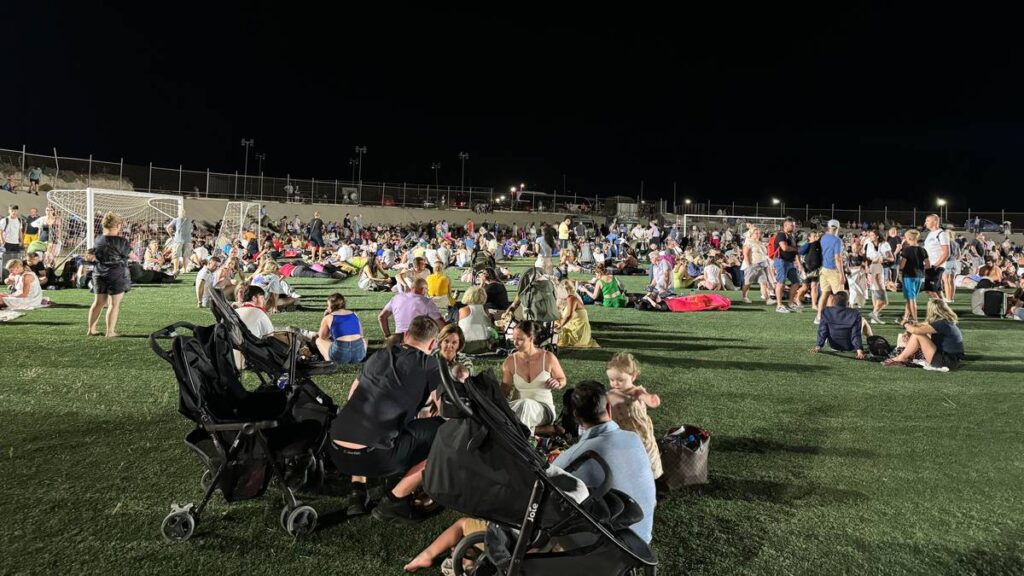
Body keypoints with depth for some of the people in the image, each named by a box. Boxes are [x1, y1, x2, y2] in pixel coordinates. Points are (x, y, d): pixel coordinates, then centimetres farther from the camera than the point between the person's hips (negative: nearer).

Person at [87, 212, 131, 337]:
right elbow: (131, 255, -2)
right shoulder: (121, 241, -13)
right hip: (117, 276, -6)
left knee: (98, 302, 15)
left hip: (100, 275, 6)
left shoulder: (98, 240, 4)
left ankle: (91, 329, 21)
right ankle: (110, 331, 0)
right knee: (114, 304, 0)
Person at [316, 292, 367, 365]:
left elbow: (322, 337, 21)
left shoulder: (328, 318, 9)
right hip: (359, 354, 3)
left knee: (319, 340, 26)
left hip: (340, 354, -3)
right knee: (363, 338, 39)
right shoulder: (354, 314, 18)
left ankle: (332, 361, 7)